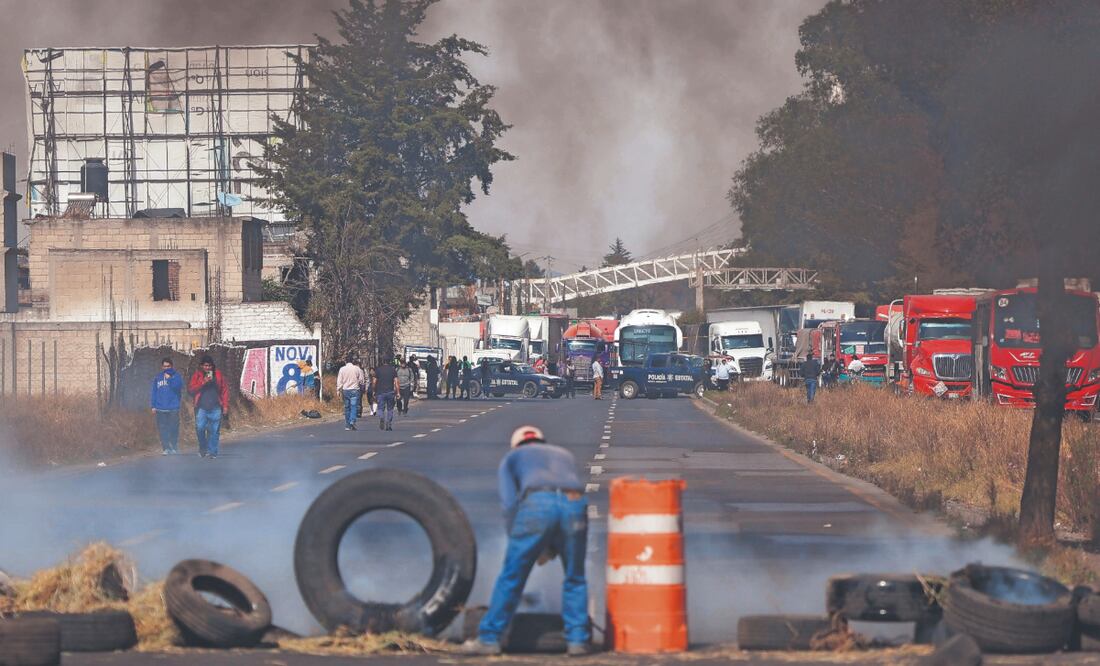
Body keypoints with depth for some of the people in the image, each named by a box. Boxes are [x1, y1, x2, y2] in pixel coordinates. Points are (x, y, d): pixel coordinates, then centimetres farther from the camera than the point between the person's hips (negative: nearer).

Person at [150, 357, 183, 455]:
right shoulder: (157, 377, 11)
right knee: (162, 429, -1)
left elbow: (177, 386, -14)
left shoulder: (176, 376, 3)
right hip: (160, 409, 2)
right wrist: (153, 406, 4)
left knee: (173, 429, 0)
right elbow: (153, 392, 10)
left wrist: (169, 379, -17)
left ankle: (174, 448, 11)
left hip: (173, 408, -2)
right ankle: (166, 448, 2)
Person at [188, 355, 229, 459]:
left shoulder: (218, 375, 8)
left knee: (214, 431, 0)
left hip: (215, 408, 1)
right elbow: (190, 389, -3)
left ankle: (212, 452, 7)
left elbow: (225, 390, 9)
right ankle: (203, 449, 12)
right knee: (200, 428, -9)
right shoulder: (197, 375, 6)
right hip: (201, 408, -1)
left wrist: (225, 406, 3)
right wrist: (203, 382, -14)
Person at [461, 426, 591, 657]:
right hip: (575, 505, 2)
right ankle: (577, 639, 14)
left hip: (536, 506, -2)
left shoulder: (511, 459, 30)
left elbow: (510, 503, 14)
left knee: (511, 577, 8)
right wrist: (551, 549, 38)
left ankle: (489, 638, 11)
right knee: (575, 580, 20)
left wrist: (516, 540, 21)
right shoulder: (564, 456, 41)